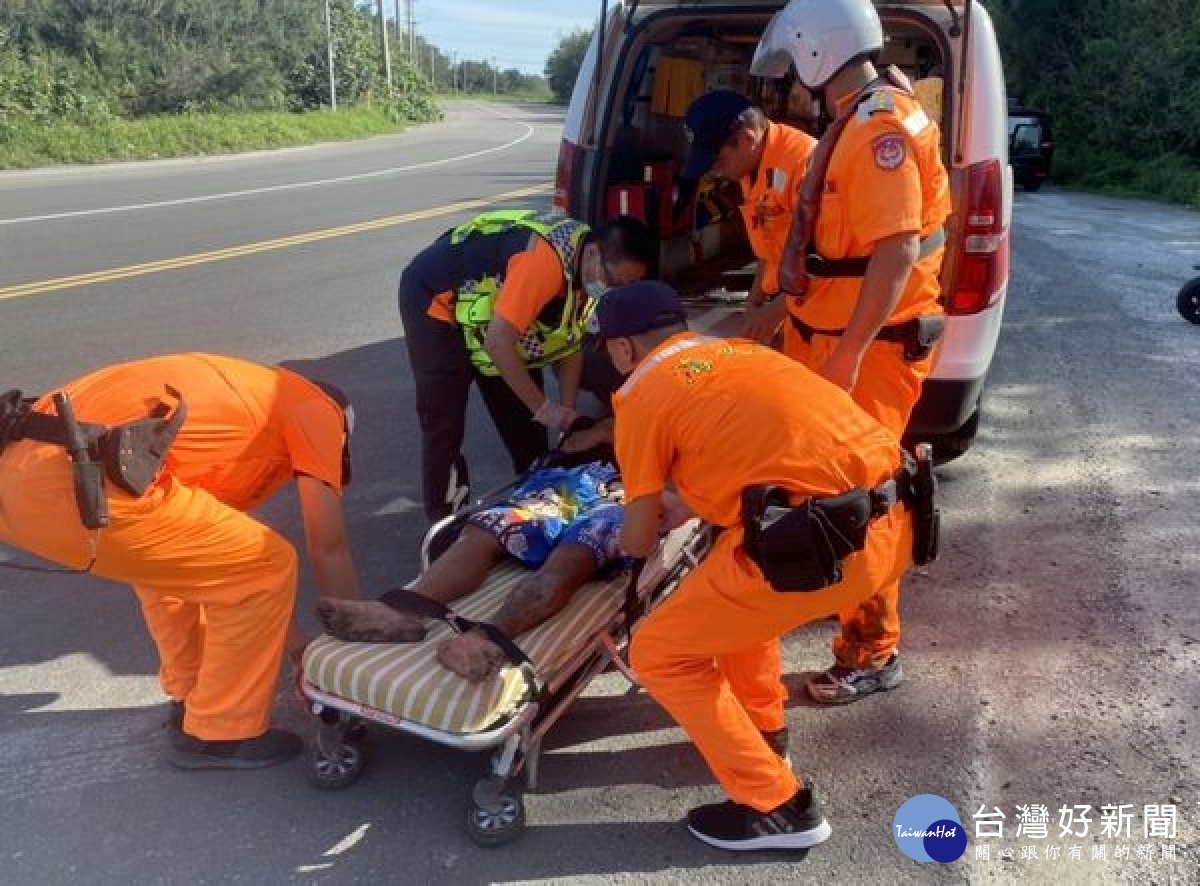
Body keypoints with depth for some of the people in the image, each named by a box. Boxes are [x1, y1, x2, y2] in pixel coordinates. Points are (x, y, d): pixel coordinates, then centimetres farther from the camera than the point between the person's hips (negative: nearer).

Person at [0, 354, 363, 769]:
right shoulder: (317, 409, 11)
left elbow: (222, 554, 37)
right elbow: (330, 550, 10)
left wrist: (296, 645, 41)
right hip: (80, 486, -9)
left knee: (174, 557, 32)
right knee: (268, 566, 6)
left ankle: (191, 698, 39)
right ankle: (220, 733, 19)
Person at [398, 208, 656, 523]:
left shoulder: (591, 269, -11)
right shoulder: (546, 261, -38)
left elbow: (571, 342, -1)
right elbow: (498, 342, -38)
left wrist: (567, 414, -6)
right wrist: (543, 408, -29)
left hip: (491, 299, 8)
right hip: (436, 296, -8)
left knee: (522, 413, 9)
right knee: (443, 421, -8)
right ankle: (445, 520, 5)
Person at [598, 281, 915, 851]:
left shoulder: (642, 393, 4)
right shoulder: (739, 350, 24)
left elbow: (639, 542, 11)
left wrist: (619, 537, 35)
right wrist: (680, 506, 51)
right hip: (893, 520, 8)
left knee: (659, 654, 10)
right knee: (733, 580, 33)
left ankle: (779, 808, 16)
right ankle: (764, 725, 43)